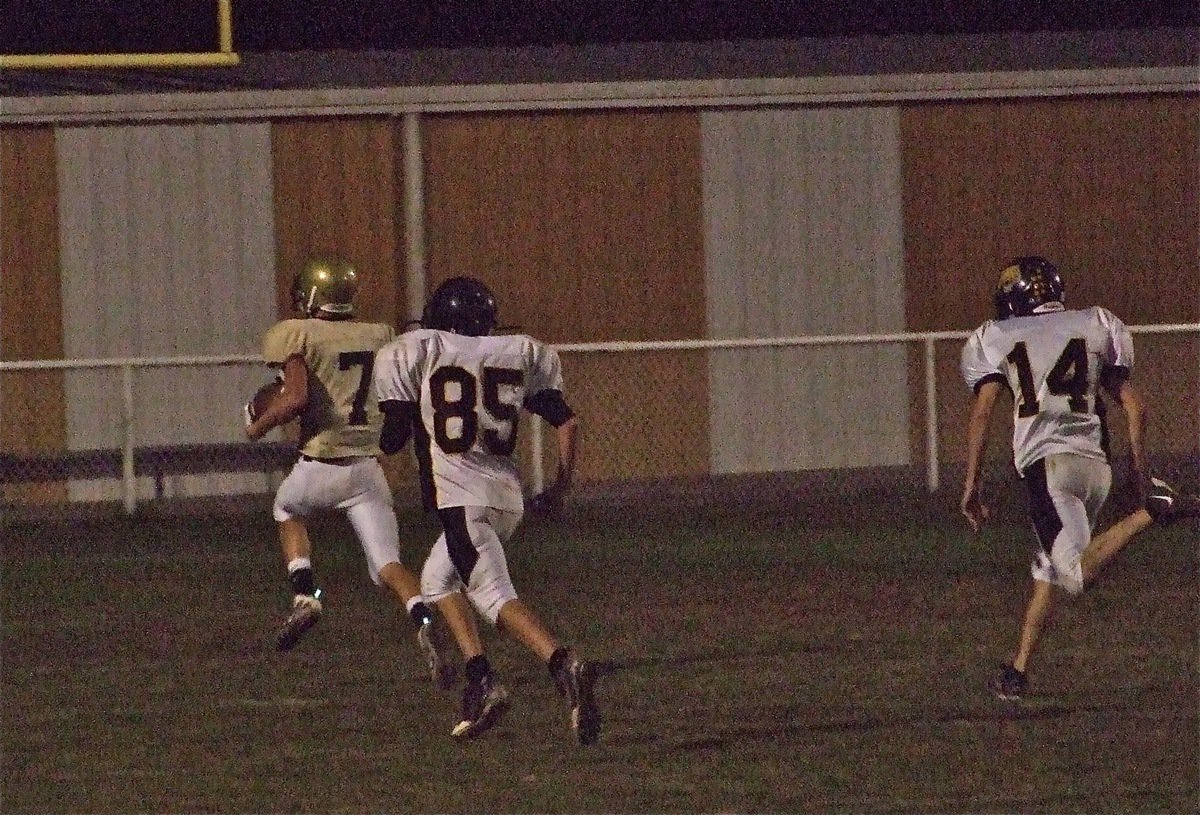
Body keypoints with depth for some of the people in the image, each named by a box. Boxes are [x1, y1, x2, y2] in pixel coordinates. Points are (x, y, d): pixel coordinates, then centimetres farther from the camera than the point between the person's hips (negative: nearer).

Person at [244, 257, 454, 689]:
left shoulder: (296, 335, -6)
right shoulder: (379, 336, 11)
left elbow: (296, 397, -18)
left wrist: (258, 425, -1)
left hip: (320, 463, -3)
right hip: (370, 467, 3)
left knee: (287, 510, 31)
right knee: (388, 565, 3)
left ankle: (304, 595, 12)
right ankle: (424, 625, -26)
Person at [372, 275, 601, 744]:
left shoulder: (412, 353, 4)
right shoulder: (522, 354, 15)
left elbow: (394, 436, 3)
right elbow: (566, 422, 11)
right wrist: (561, 488, 22)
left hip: (460, 494, -6)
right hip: (509, 494, 6)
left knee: (494, 595, -13)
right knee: (438, 579, 23)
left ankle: (564, 666, -36)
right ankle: (480, 679, 8)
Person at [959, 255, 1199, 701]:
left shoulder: (996, 339, 11)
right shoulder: (1094, 326, 19)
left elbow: (981, 413, 0)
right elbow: (1133, 405, 15)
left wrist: (972, 484, 3)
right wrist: (1139, 471, 21)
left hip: (1048, 462, -5)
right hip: (1096, 462, 5)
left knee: (1076, 574, -17)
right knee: (1048, 568, 16)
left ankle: (1149, 513, -32)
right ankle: (1017, 672, 13)